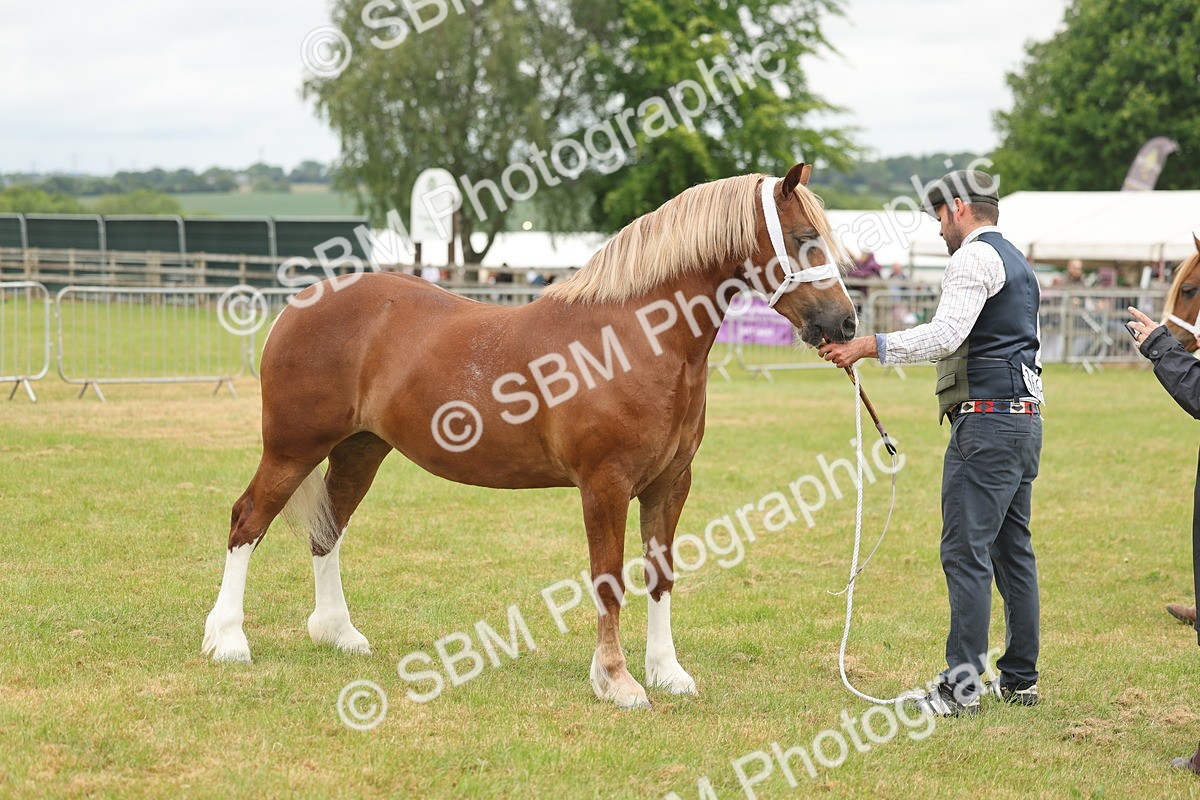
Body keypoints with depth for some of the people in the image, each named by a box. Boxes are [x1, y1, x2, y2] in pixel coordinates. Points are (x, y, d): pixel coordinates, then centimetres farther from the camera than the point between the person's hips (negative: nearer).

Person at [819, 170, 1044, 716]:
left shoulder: (974, 257, -9)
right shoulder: (1017, 262, 23)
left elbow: (946, 333, -23)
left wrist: (870, 347, -22)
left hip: (986, 420, -10)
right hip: (1024, 417, 10)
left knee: (966, 552, -10)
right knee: (1013, 549, 13)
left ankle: (962, 685, -12)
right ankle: (1020, 679, 17)